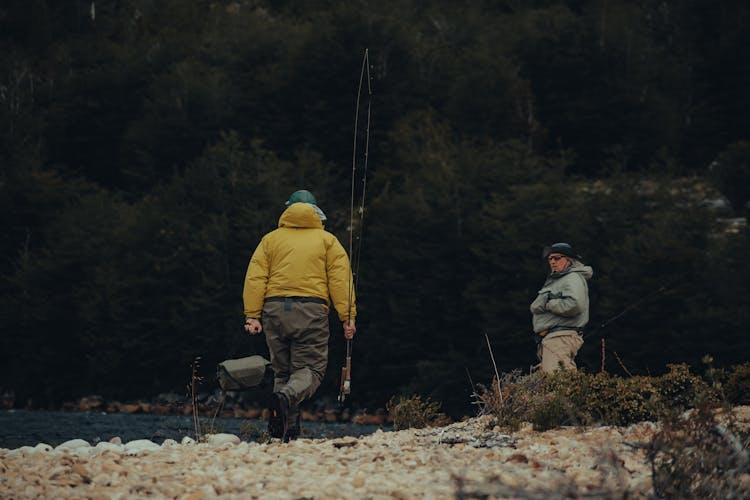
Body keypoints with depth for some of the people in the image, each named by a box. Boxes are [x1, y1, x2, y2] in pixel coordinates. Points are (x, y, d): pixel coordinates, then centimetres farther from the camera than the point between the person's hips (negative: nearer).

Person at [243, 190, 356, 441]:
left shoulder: (271, 239, 15)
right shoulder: (327, 241, 12)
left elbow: (255, 278, 4)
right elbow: (341, 280, 1)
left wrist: (252, 315, 1)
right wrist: (348, 317, -2)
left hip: (274, 309, 2)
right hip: (312, 311, -2)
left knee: (282, 370, 12)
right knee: (310, 369, -1)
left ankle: (286, 426, 0)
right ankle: (288, 397, -32)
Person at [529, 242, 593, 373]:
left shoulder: (574, 278, -3)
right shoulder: (553, 281, 26)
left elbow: (575, 305, -21)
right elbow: (534, 307, 22)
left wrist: (548, 304, -10)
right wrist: (547, 298, 1)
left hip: (562, 338, -10)